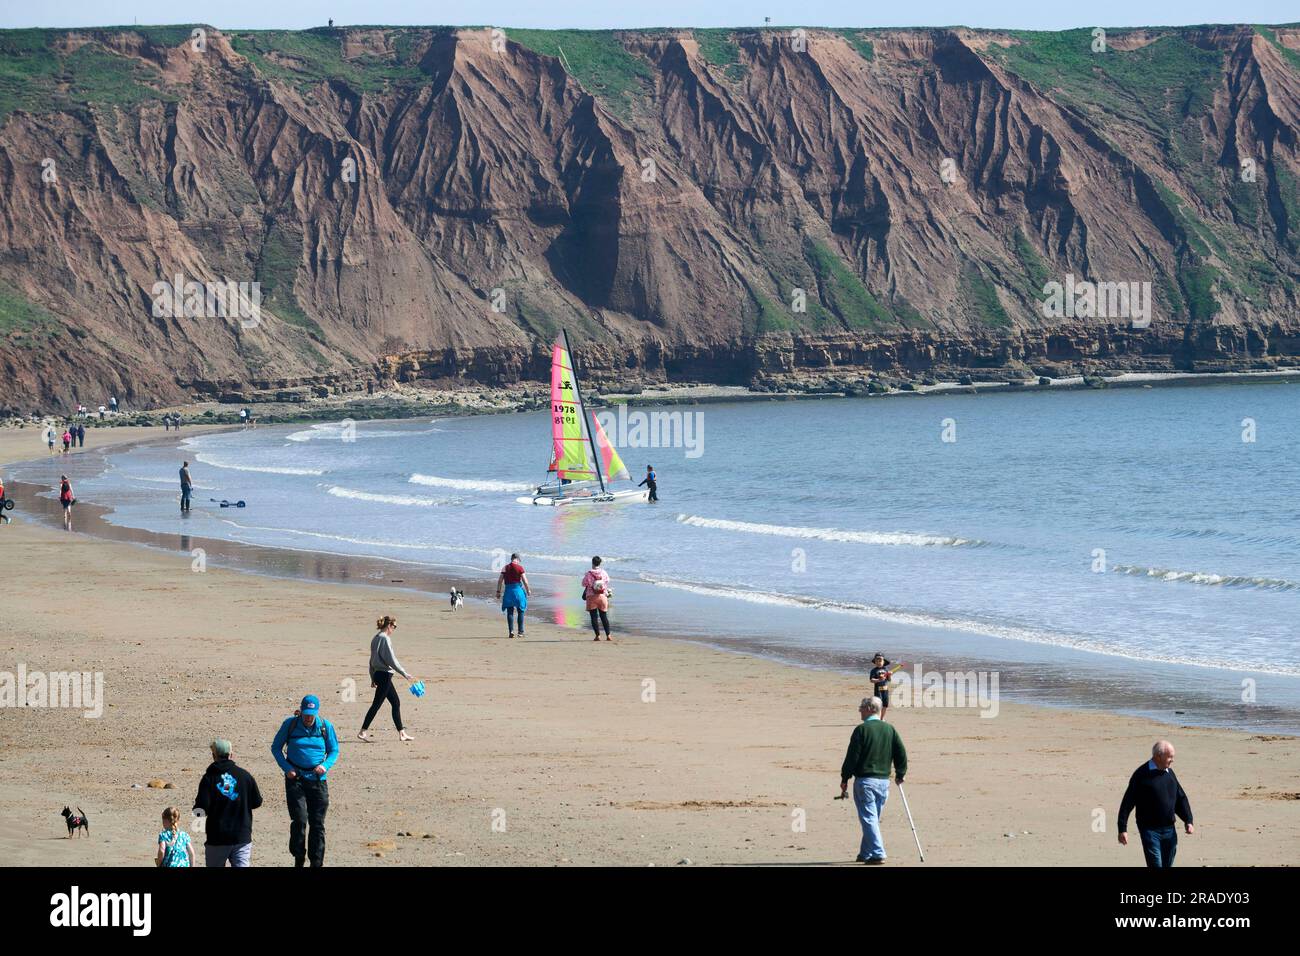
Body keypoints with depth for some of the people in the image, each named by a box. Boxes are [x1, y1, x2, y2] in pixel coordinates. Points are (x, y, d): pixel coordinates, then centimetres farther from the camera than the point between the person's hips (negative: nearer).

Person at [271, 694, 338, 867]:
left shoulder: (325, 726, 1)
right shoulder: (290, 724, -3)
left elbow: (334, 750, 11)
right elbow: (276, 747, 6)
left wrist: (325, 765, -10)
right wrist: (287, 768, -7)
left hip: (317, 778, 2)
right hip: (295, 778, -2)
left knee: (317, 823, 2)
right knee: (299, 820, -12)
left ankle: (317, 862, 10)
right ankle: (298, 859, 4)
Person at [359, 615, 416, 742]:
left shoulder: (375, 639, 12)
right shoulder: (385, 639, -15)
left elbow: (372, 660, 17)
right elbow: (391, 660, -18)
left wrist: (373, 678, 23)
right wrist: (405, 675, -13)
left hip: (378, 674, 10)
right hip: (385, 675, -10)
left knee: (396, 702, 13)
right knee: (376, 704, -5)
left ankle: (401, 733, 15)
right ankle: (363, 731, -2)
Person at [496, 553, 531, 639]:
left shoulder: (505, 568, 5)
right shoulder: (519, 567, -4)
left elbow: (500, 581, 3)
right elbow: (524, 580, -6)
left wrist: (498, 591, 9)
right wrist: (528, 590, 6)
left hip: (508, 590, 2)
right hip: (518, 589, -2)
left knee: (510, 612, 5)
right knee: (521, 611, 9)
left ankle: (511, 631, -7)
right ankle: (520, 631, 8)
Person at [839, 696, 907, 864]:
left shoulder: (862, 729, -10)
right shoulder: (890, 729, 6)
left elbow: (852, 756, -10)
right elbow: (901, 753, 7)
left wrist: (844, 779, -3)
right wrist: (900, 774, 20)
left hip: (865, 780, -6)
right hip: (884, 780, 6)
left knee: (869, 818, -4)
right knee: (873, 818, 16)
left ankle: (878, 853, -13)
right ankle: (866, 853, 24)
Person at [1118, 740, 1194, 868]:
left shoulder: (1169, 773, 10)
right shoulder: (1142, 775, -9)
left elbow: (1181, 799, 16)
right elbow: (1127, 803, -9)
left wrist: (1188, 821, 3)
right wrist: (1123, 829, -13)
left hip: (1169, 830, 6)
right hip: (1150, 830, -6)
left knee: (1167, 865, 9)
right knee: (1156, 865, -10)